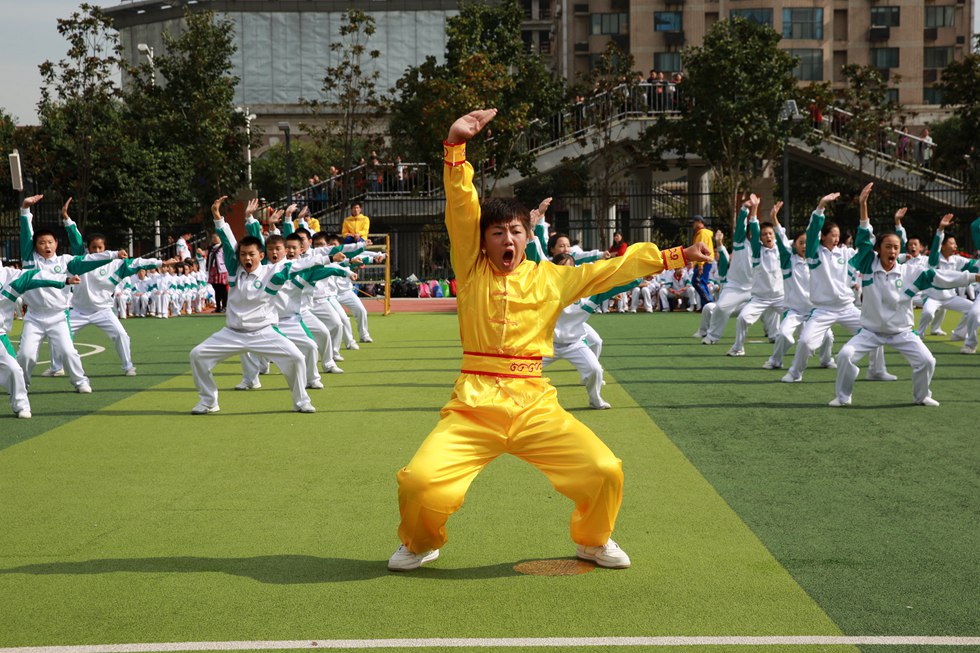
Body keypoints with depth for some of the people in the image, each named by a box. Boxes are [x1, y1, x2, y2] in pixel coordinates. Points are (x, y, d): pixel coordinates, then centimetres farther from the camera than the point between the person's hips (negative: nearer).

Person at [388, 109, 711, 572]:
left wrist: (676, 256, 8)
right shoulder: (472, 271, 5)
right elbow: (461, 205, -4)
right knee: (419, 483, -19)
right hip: (473, 407, -1)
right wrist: (456, 144, -14)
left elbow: (614, 268, 11)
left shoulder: (551, 278, 9)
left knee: (605, 472, -11)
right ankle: (421, 544, 17)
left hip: (534, 406, 2)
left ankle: (593, 541, 23)